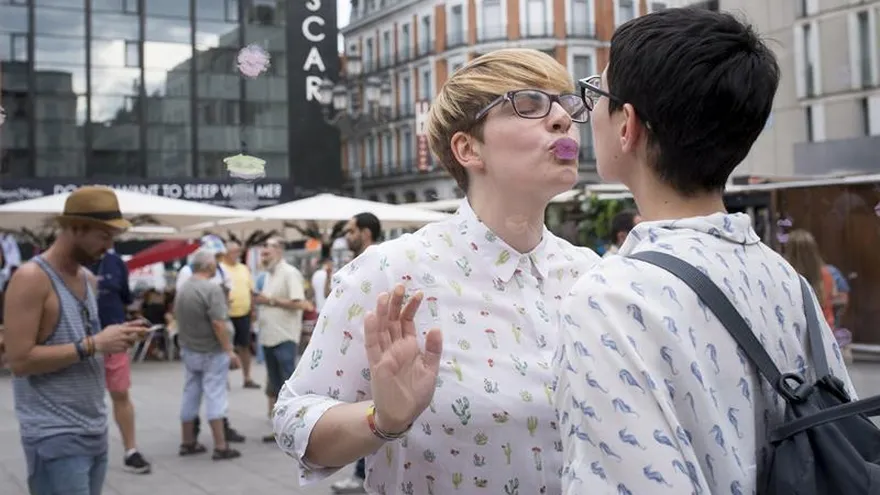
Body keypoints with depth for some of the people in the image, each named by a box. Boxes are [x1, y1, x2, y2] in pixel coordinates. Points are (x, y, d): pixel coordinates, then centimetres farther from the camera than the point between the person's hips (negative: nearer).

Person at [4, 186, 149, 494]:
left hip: (95, 431, 8)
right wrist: (93, 344, -21)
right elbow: (19, 359, -20)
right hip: (55, 436, -8)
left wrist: (115, 340, 1)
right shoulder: (31, 278, -13)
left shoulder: (89, 279, 13)